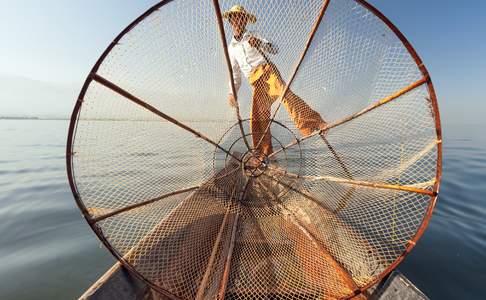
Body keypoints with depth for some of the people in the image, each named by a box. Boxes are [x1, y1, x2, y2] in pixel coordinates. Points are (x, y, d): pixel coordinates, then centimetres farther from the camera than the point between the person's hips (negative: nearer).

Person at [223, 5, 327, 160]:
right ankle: (263, 154, -1)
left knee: (284, 92, -33)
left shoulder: (252, 37, 19)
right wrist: (232, 92, 7)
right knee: (258, 117, -7)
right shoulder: (231, 48, 25)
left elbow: (274, 50, 9)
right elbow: (235, 73, 23)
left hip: (267, 71, -2)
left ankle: (314, 123, -43)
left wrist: (260, 44, -11)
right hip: (256, 83, 3)